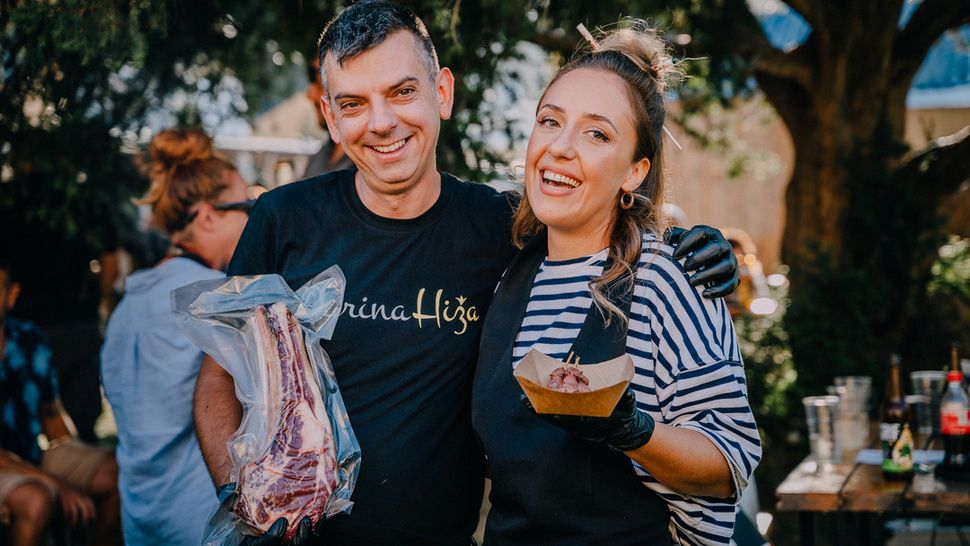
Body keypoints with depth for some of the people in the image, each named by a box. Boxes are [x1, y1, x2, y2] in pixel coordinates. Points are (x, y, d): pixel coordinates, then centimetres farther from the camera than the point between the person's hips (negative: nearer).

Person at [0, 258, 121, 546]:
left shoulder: (29, 339, 1)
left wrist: (78, 466, 1)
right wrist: (57, 485, -22)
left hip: (35, 456, 6)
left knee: (115, 473, -14)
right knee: (35, 499, -36)